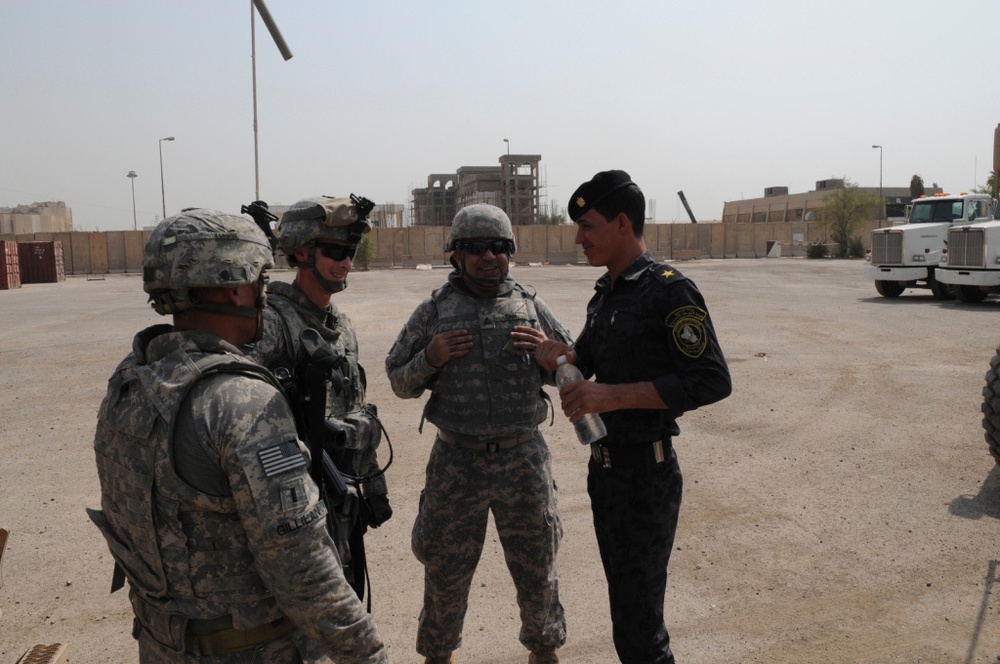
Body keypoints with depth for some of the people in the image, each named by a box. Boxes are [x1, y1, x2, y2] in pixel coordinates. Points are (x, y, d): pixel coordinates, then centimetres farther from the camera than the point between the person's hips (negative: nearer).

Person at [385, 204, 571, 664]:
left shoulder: (531, 307, 2)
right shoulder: (434, 311, -1)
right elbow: (399, 382, 5)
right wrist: (430, 359, -14)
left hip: (524, 458, 1)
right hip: (456, 462, -1)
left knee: (537, 565, 16)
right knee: (445, 570, 14)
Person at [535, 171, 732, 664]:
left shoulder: (668, 289, -16)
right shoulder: (605, 293, 11)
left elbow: (711, 381, -23)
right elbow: (584, 361, 21)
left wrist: (614, 395, -26)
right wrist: (558, 354, -2)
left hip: (646, 474, -8)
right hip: (604, 468, 9)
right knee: (625, 602, 22)